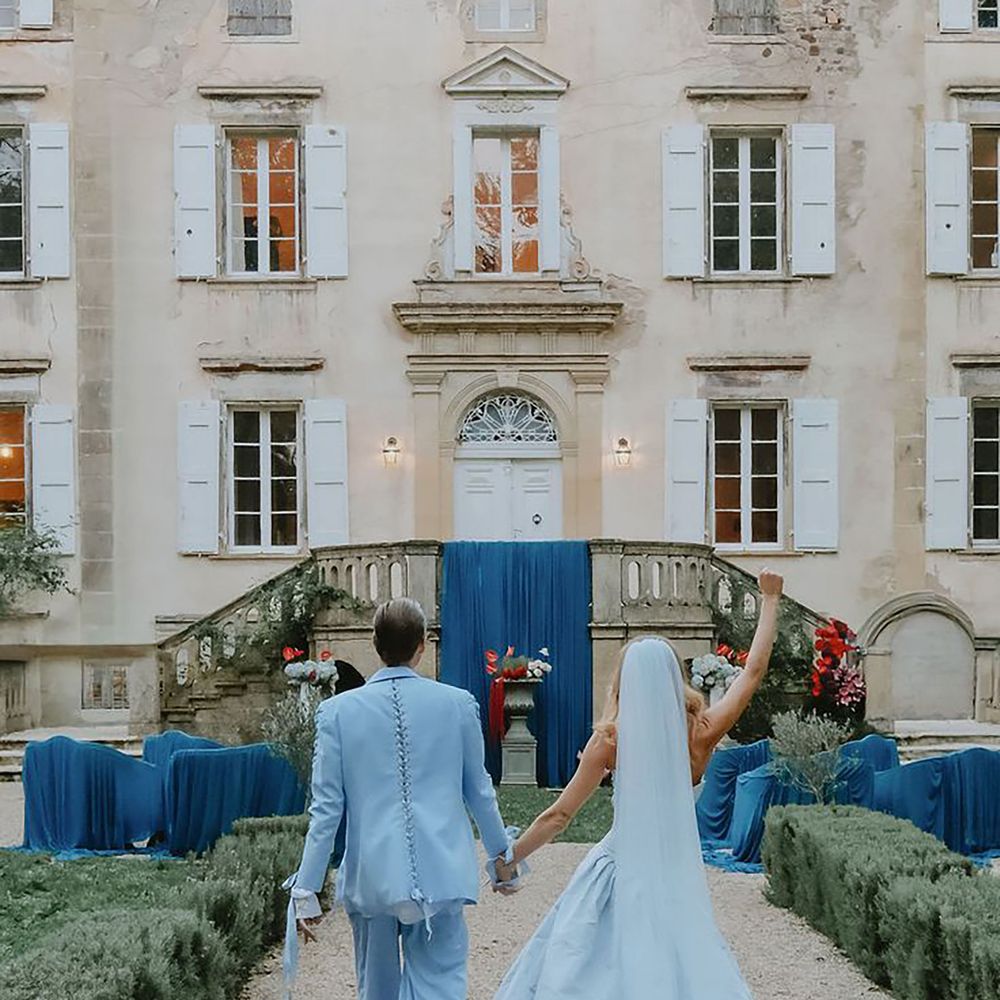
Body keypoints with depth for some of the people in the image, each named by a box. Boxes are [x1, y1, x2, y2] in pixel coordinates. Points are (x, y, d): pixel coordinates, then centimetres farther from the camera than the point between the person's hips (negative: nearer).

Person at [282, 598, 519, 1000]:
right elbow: (479, 790, 8)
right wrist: (503, 857, 23)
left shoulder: (337, 711, -3)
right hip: (441, 875, -1)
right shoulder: (458, 703, -2)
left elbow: (327, 808, -3)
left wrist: (306, 890, 5)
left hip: (371, 877, 1)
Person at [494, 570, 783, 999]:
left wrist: (510, 859, 7)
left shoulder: (611, 739, -9)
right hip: (676, 876, 1)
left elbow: (559, 815, -5)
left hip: (617, 873, -1)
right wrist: (769, 599, 13)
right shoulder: (699, 734, -6)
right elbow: (754, 671, 5)